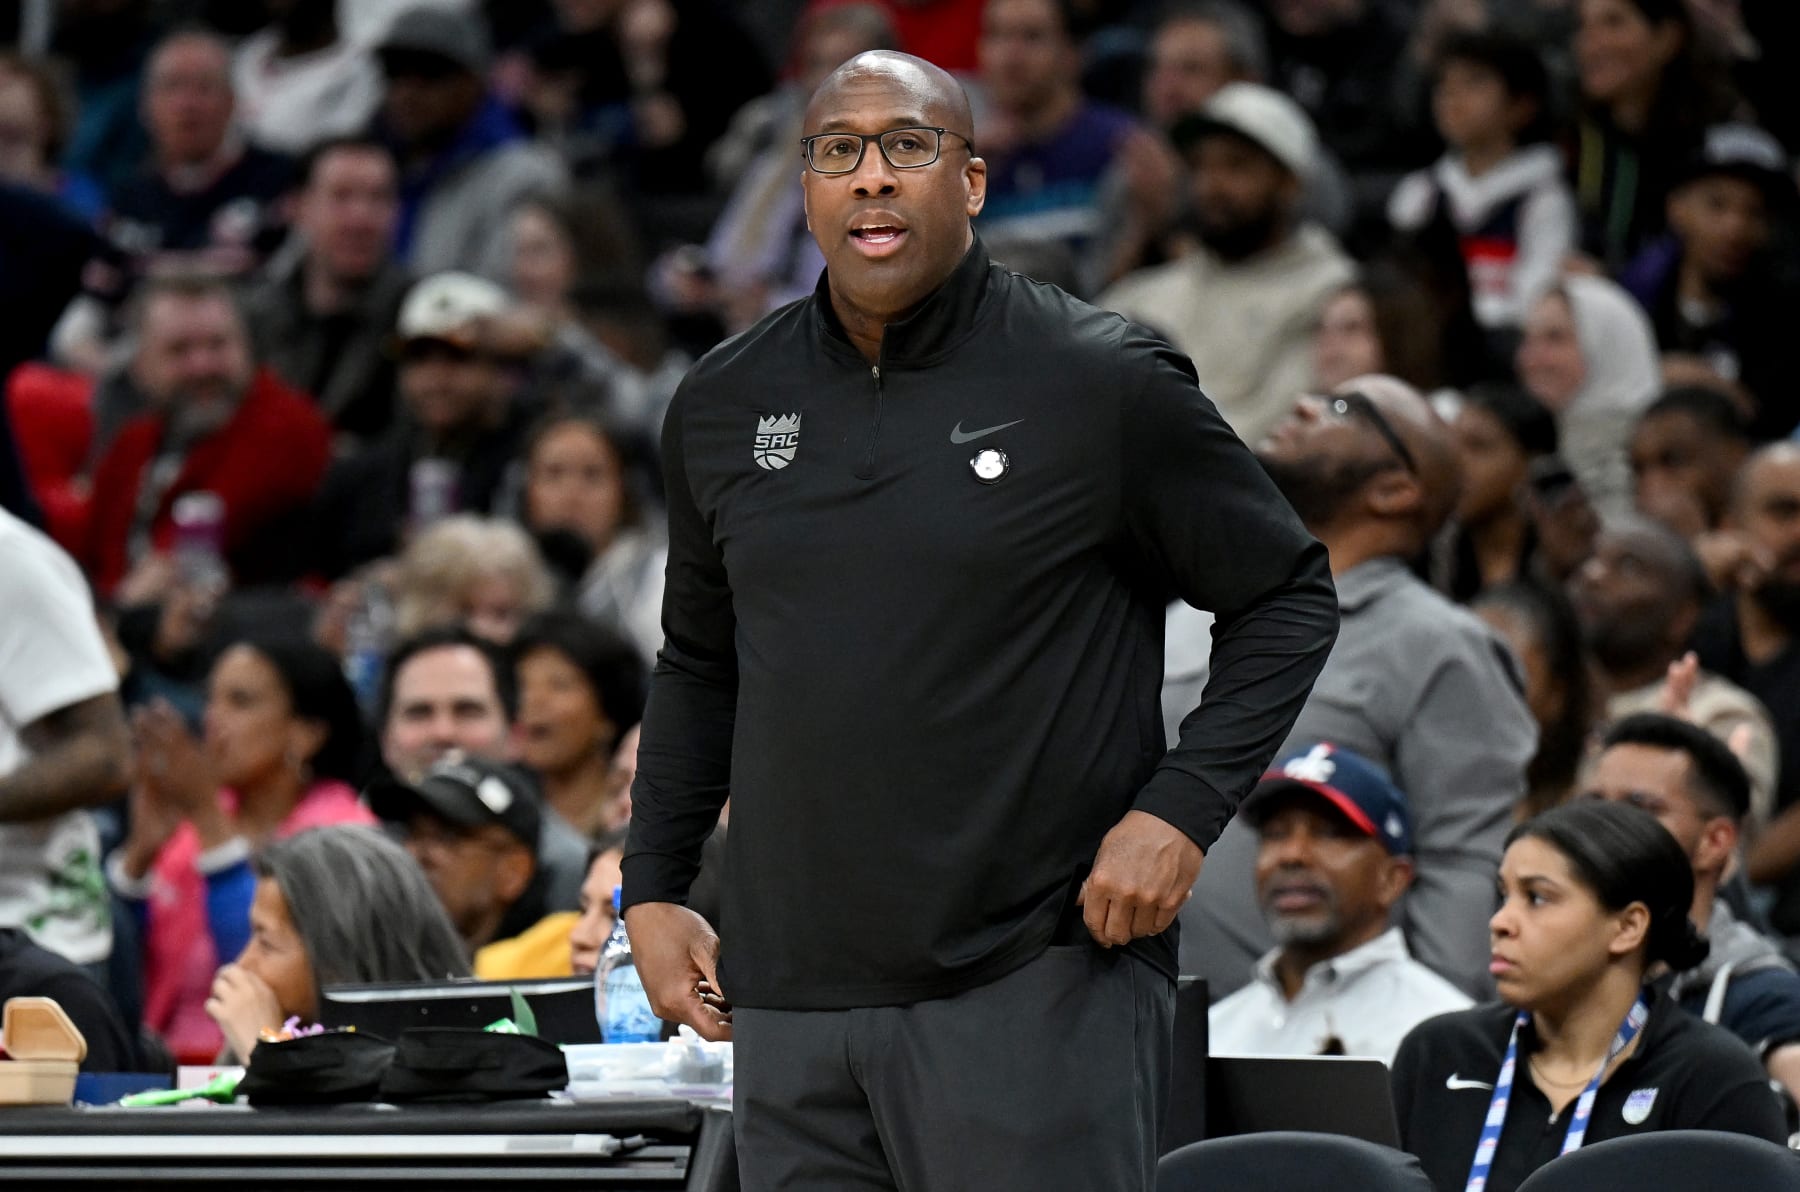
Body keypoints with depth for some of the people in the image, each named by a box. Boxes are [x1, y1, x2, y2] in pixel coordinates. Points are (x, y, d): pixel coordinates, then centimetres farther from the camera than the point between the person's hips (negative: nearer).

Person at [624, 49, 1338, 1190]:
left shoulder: (1104, 383, -3)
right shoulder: (726, 404, 11)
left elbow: (1288, 599, 3)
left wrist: (1184, 807, -9)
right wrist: (654, 885, 16)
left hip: (1038, 982, -5)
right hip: (793, 998, 5)